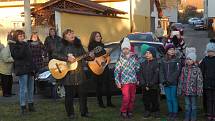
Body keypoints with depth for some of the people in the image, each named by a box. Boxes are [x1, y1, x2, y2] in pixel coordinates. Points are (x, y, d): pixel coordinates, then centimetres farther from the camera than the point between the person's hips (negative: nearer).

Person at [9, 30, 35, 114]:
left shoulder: (25, 44, 16)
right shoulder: (13, 46, -4)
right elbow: (17, 55, -20)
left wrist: (32, 68, 15)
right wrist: (23, 47, -23)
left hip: (29, 69, 7)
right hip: (22, 69, -7)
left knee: (30, 88, 11)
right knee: (23, 89, -6)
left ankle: (31, 105, 21)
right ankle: (23, 107, 1)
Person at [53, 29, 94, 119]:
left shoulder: (79, 45, 8)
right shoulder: (63, 46, -4)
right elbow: (55, 55, -15)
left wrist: (90, 56, -10)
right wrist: (67, 58, -22)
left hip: (80, 73, 4)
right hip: (68, 74, -3)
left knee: (83, 93, 7)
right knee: (69, 94, 4)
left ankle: (84, 112, 21)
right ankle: (70, 113, 17)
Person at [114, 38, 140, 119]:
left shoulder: (133, 58, 6)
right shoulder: (120, 59, -2)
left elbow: (138, 69, 10)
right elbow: (116, 71, -3)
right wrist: (117, 81, -9)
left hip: (133, 81, 3)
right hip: (125, 82, -3)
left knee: (132, 98, 8)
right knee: (126, 97, -13)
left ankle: (130, 111, 23)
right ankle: (123, 111, 4)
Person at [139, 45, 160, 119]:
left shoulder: (156, 63, -3)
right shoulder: (143, 64, 10)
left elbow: (156, 75, -8)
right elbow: (141, 75, 5)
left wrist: (150, 85, -12)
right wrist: (144, 85, -7)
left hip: (154, 86, -4)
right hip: (145, 87, 4)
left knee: (154, 100, 1)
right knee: (146, 100, 8)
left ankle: (156, 111, 15)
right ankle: (147, 111, 21)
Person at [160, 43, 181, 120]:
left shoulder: (177, 60, -1)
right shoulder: (163, 61, 10)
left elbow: (177, 72, -8)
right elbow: (161, 71, 7)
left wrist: (170, 80, -14)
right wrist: (163, 81, -6)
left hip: (174, 83, -3)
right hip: (166, 84, 3)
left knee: (174, 98, -2)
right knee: (168, 99, 8)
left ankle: (175, 113, 7)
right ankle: (170, 113, 17)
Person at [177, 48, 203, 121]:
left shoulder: (197, 69, -7)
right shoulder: (184, 69, 4)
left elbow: (199, 81, -8)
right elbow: (181, 80, 7)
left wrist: (199, 90, -12)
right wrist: (180, 89, 6)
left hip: (193, 91, -3)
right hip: (186, 90, 3)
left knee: (193, 105, 9)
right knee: (187, 105, 13)